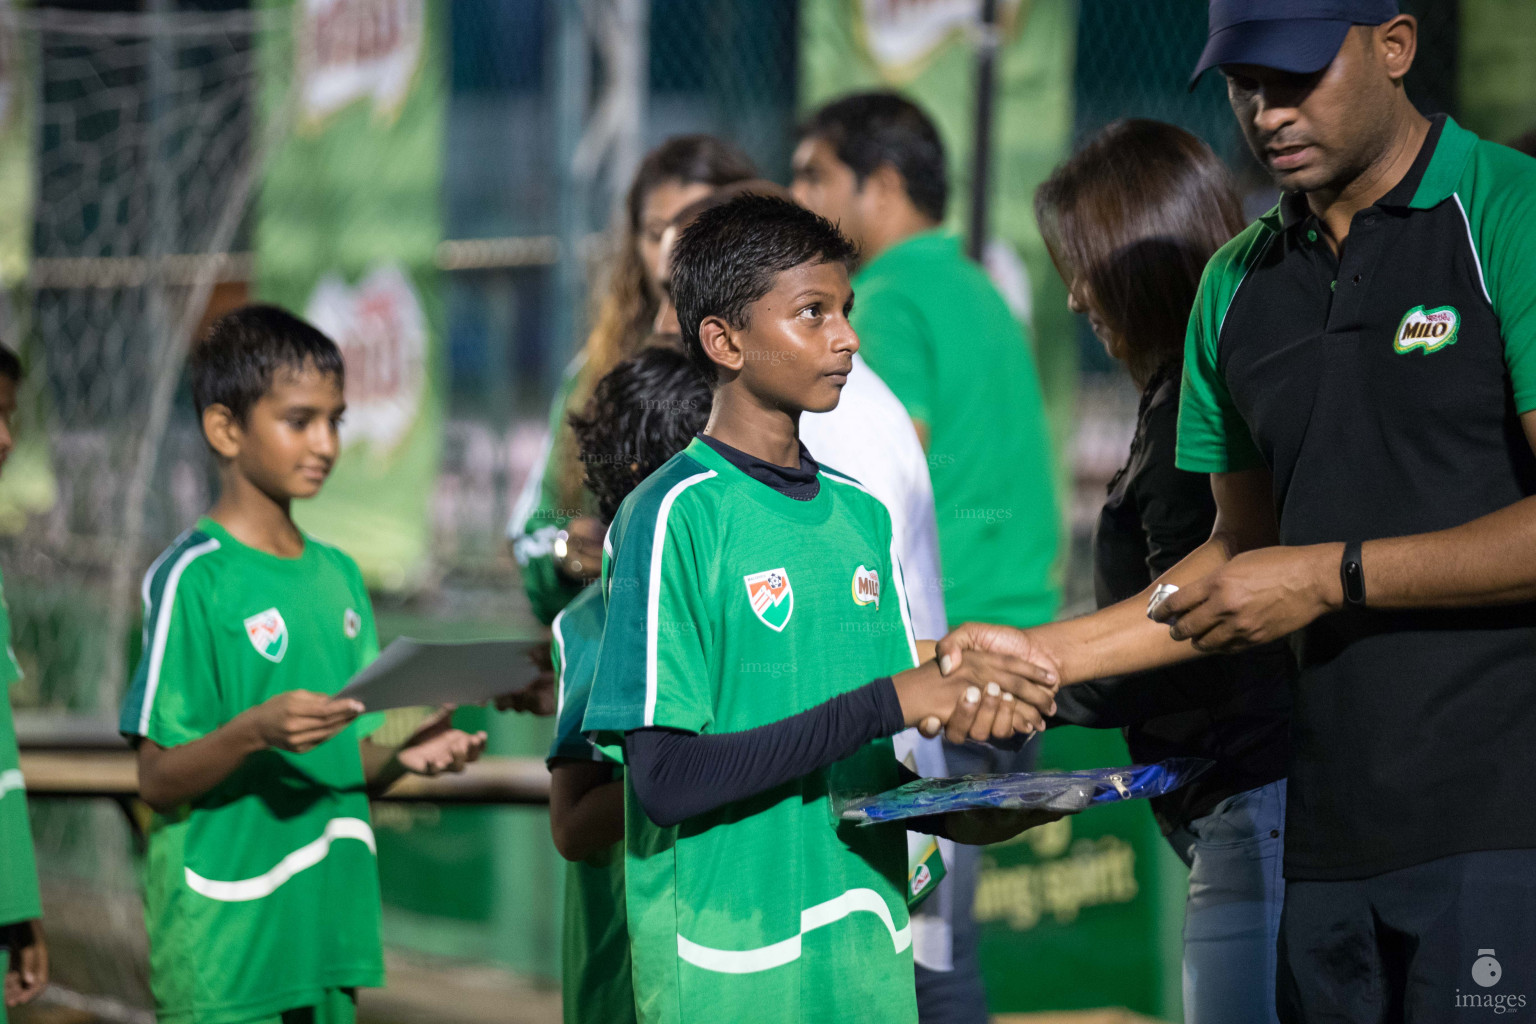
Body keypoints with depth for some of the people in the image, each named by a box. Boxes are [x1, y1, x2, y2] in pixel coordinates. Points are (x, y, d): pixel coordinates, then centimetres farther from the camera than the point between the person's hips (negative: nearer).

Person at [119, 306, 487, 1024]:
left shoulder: (338, 578, 15)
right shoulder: (193, 578, -8)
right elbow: (158, 781, -11)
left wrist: (402, 755, -3)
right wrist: (254, 731, -28)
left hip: (325, 935, 7)